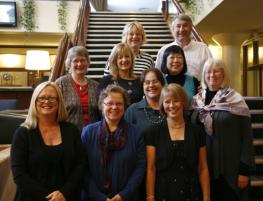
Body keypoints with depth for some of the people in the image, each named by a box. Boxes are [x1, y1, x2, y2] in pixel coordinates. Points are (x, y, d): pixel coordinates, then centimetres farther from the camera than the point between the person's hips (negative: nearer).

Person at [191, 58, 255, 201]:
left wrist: (245, 169, -11)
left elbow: (246, 137, -7)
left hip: (230, 167, -3)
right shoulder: (197, 100, 5)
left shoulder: (236, 100, -6)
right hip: (204, 166, 4)